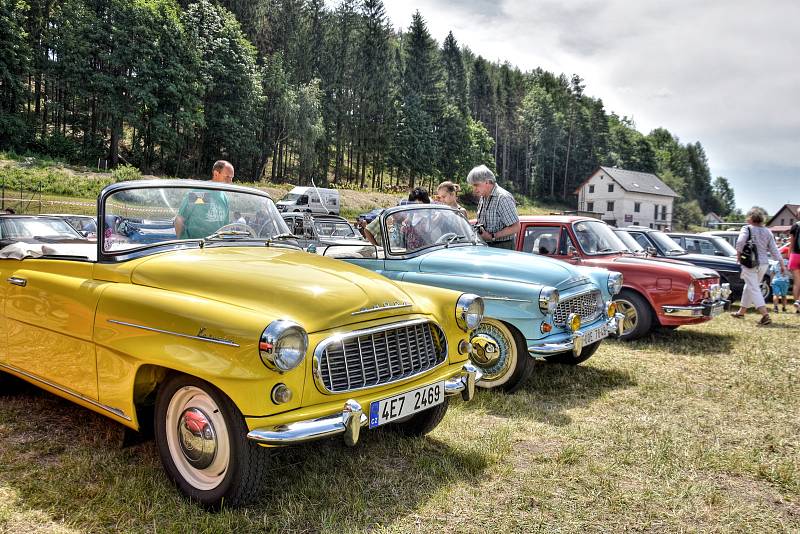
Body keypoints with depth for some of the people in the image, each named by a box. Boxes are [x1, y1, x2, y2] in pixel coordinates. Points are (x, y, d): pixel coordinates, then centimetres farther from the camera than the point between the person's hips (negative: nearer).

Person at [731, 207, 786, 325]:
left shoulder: (747, 229, -7)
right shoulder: (767, 232, 9)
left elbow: (740, 242, -22)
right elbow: (774, 250, 7)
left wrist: (739, 254, -5)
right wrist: (781, 263, 10)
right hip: (764, 263, 6)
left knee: (754, 289, -7)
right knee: (749, 287, 20)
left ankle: (765, 315, -21)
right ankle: (742, 311, 32)